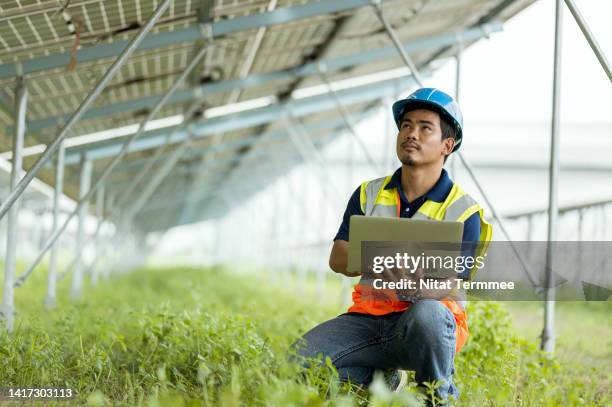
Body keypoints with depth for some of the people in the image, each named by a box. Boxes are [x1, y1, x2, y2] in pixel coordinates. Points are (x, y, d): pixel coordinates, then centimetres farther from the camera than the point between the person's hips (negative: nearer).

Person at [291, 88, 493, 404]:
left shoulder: (462, 211, -4)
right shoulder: (370, 195, 9)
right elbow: (337, 258, 1)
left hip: (435, 323, -4)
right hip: (368, 316, 4)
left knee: (426, 312, -40)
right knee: (298, 360, -19)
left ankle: (439, 397, -11)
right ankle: (379, 377, 9)